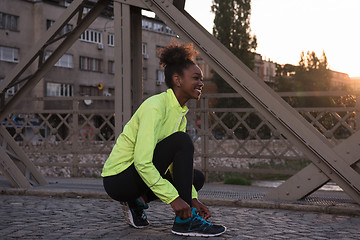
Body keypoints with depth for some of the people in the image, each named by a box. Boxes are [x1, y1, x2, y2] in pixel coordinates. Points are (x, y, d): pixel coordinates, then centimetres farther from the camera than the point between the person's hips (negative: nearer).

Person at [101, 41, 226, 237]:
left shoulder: (181, 113, 8)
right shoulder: (155, 106, -20)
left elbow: (176, 162, 8)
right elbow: (142, 162, -28)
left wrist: (192, 198, -4)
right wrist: (173, 198, -29)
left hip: (142, 174, 9)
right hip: (118, 178, -9)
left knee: (197, 178, 4)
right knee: (182, 141, -23)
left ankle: (137, 202, 6)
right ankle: (185, 221, -21)